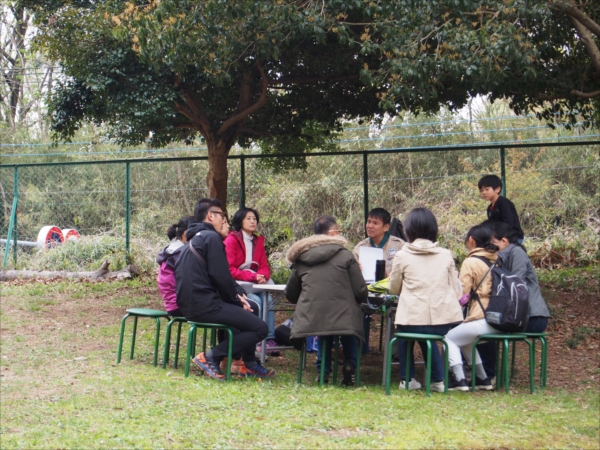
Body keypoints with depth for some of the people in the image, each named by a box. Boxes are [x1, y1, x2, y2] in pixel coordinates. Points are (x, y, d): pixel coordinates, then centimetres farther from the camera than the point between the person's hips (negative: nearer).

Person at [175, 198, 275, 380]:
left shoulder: (195, 239, 22)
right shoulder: (211, 237, -9)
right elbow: (220, 276, -16)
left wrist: (236, 297, 13)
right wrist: (237, 301, -1)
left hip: (189, 304, 11)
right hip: (205, 305, -11)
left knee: (250, 309, 28)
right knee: (260, 328, -13)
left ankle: (249, 365, 25)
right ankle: (210, 357, -11)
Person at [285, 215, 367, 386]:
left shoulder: (301, 259, 12)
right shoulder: (345, 256, 2)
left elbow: (290, 294, 18)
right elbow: (361, 292, -1)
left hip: (310, 320, 3)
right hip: (343, 320, -3)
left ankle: (323, 369, 24)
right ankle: (349, 365, 16)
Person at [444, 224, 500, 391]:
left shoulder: (470, 262, -8)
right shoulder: (497, 260, 11)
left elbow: (461, 293, -8)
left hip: (482, 320, -7)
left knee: (449, 337, 12)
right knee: (465, 339, 29)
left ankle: (459, 379, 3)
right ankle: (482, 378, 27)